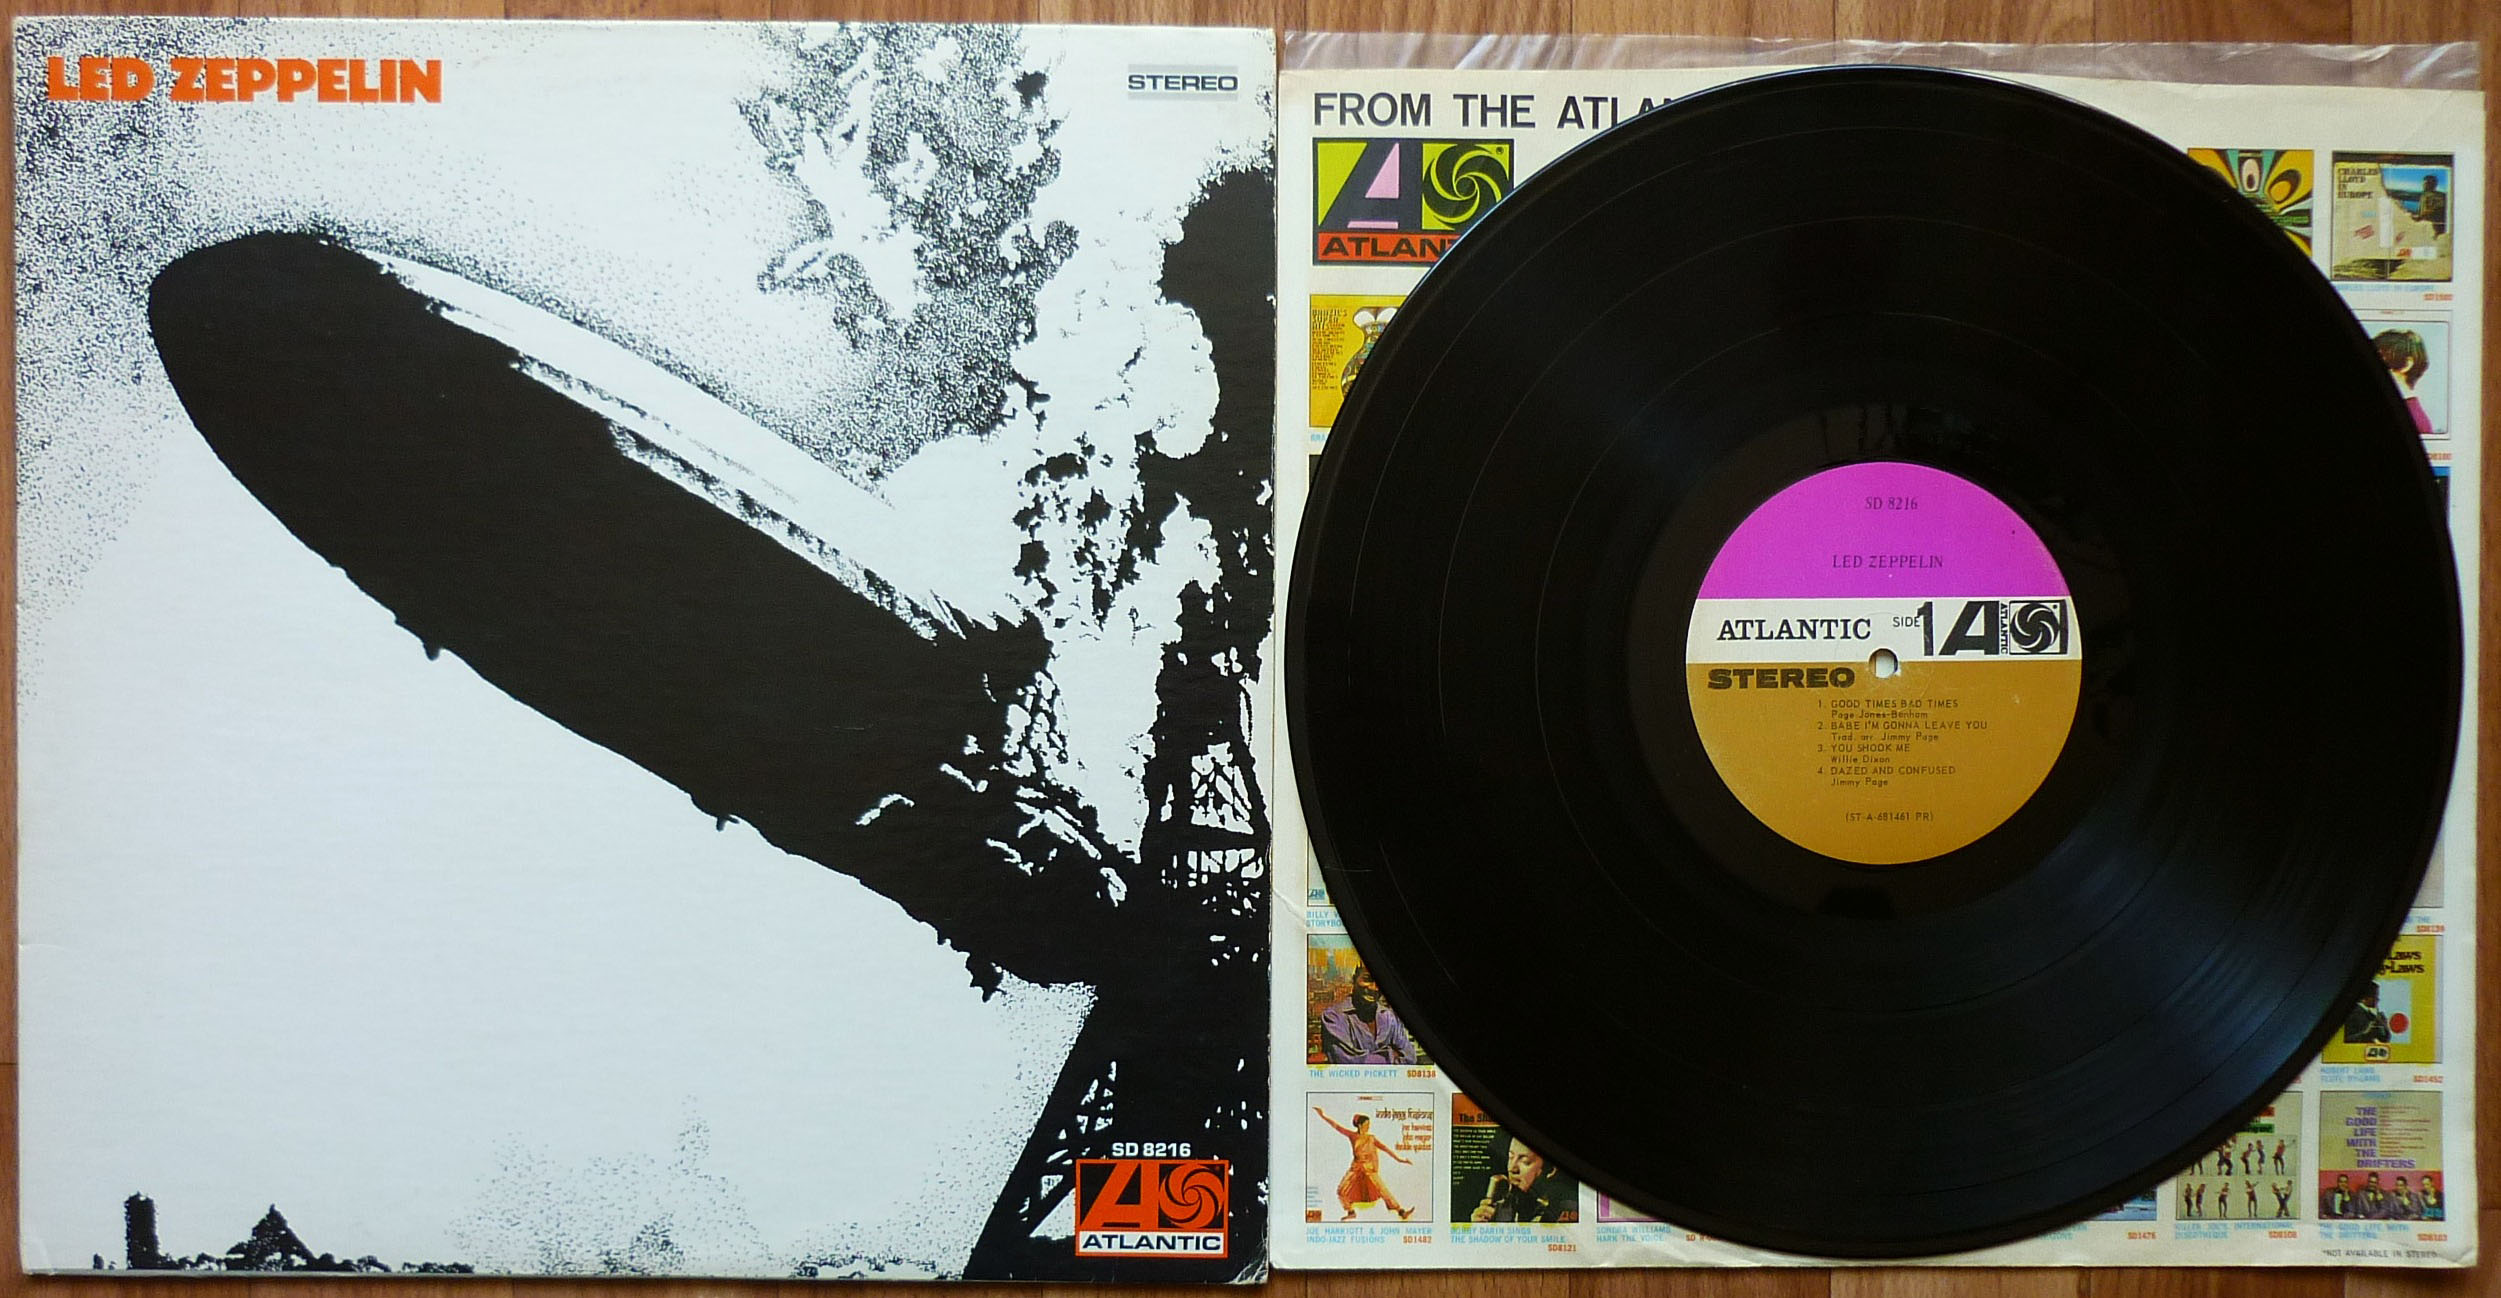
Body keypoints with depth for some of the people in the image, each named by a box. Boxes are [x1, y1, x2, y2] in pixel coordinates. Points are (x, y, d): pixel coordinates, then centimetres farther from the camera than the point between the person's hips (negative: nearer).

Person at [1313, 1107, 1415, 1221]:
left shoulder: (1371, 1138, 0)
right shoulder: (1352, 1135, 0)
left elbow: (1385, 1148, -3)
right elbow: (1336, 1126, 0)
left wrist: (1399, 1158, -10)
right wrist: (1323, 1115, -4)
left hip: (1369, 1169, -2)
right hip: (1356, 1168, 2)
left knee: (1382, 1190, -11)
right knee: (1342, 1190, -4)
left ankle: (1402, 1212, -11)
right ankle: (1351, 1212, 19)